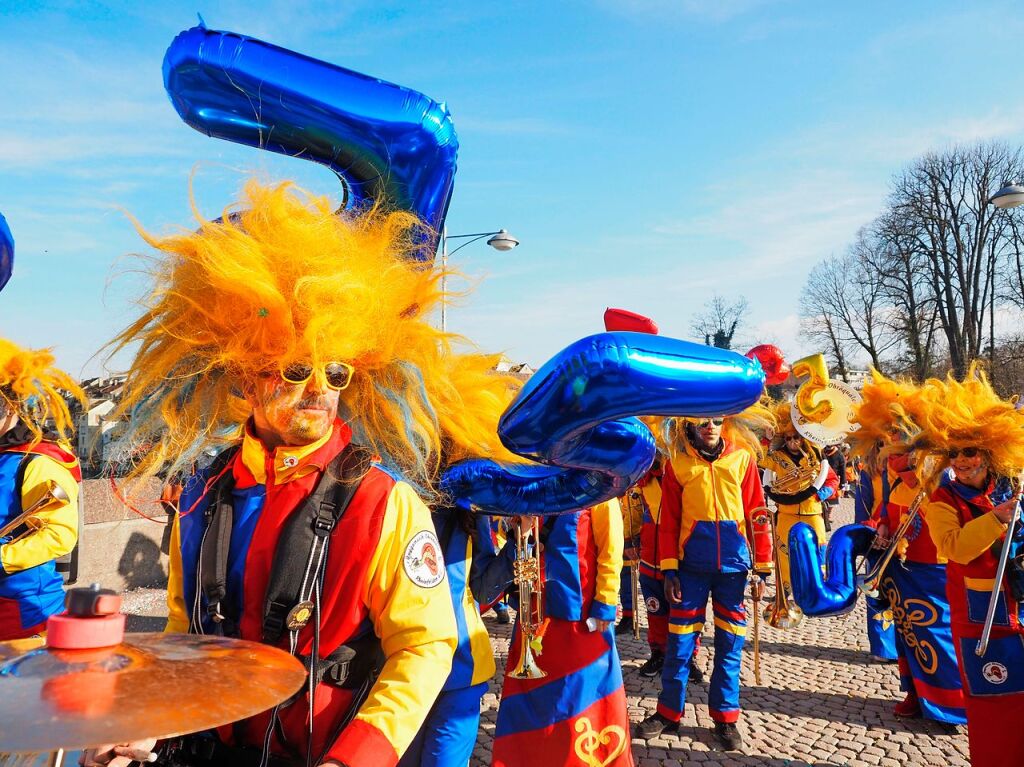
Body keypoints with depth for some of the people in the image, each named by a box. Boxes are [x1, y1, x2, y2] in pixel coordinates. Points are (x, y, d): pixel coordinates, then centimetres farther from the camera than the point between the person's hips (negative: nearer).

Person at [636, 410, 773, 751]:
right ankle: (669, 711, 22)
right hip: (691, 564, 0)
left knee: (729, 641, 9)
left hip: (733, 563, 1)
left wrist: (763, 568, 1)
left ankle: (725, 717, 24)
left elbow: (757, 514, 2)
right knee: (680, 639, 7)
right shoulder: (677, 462, 0)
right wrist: (668, 569, -4)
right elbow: (669, 520, 1)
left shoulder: (743, 457, 0)